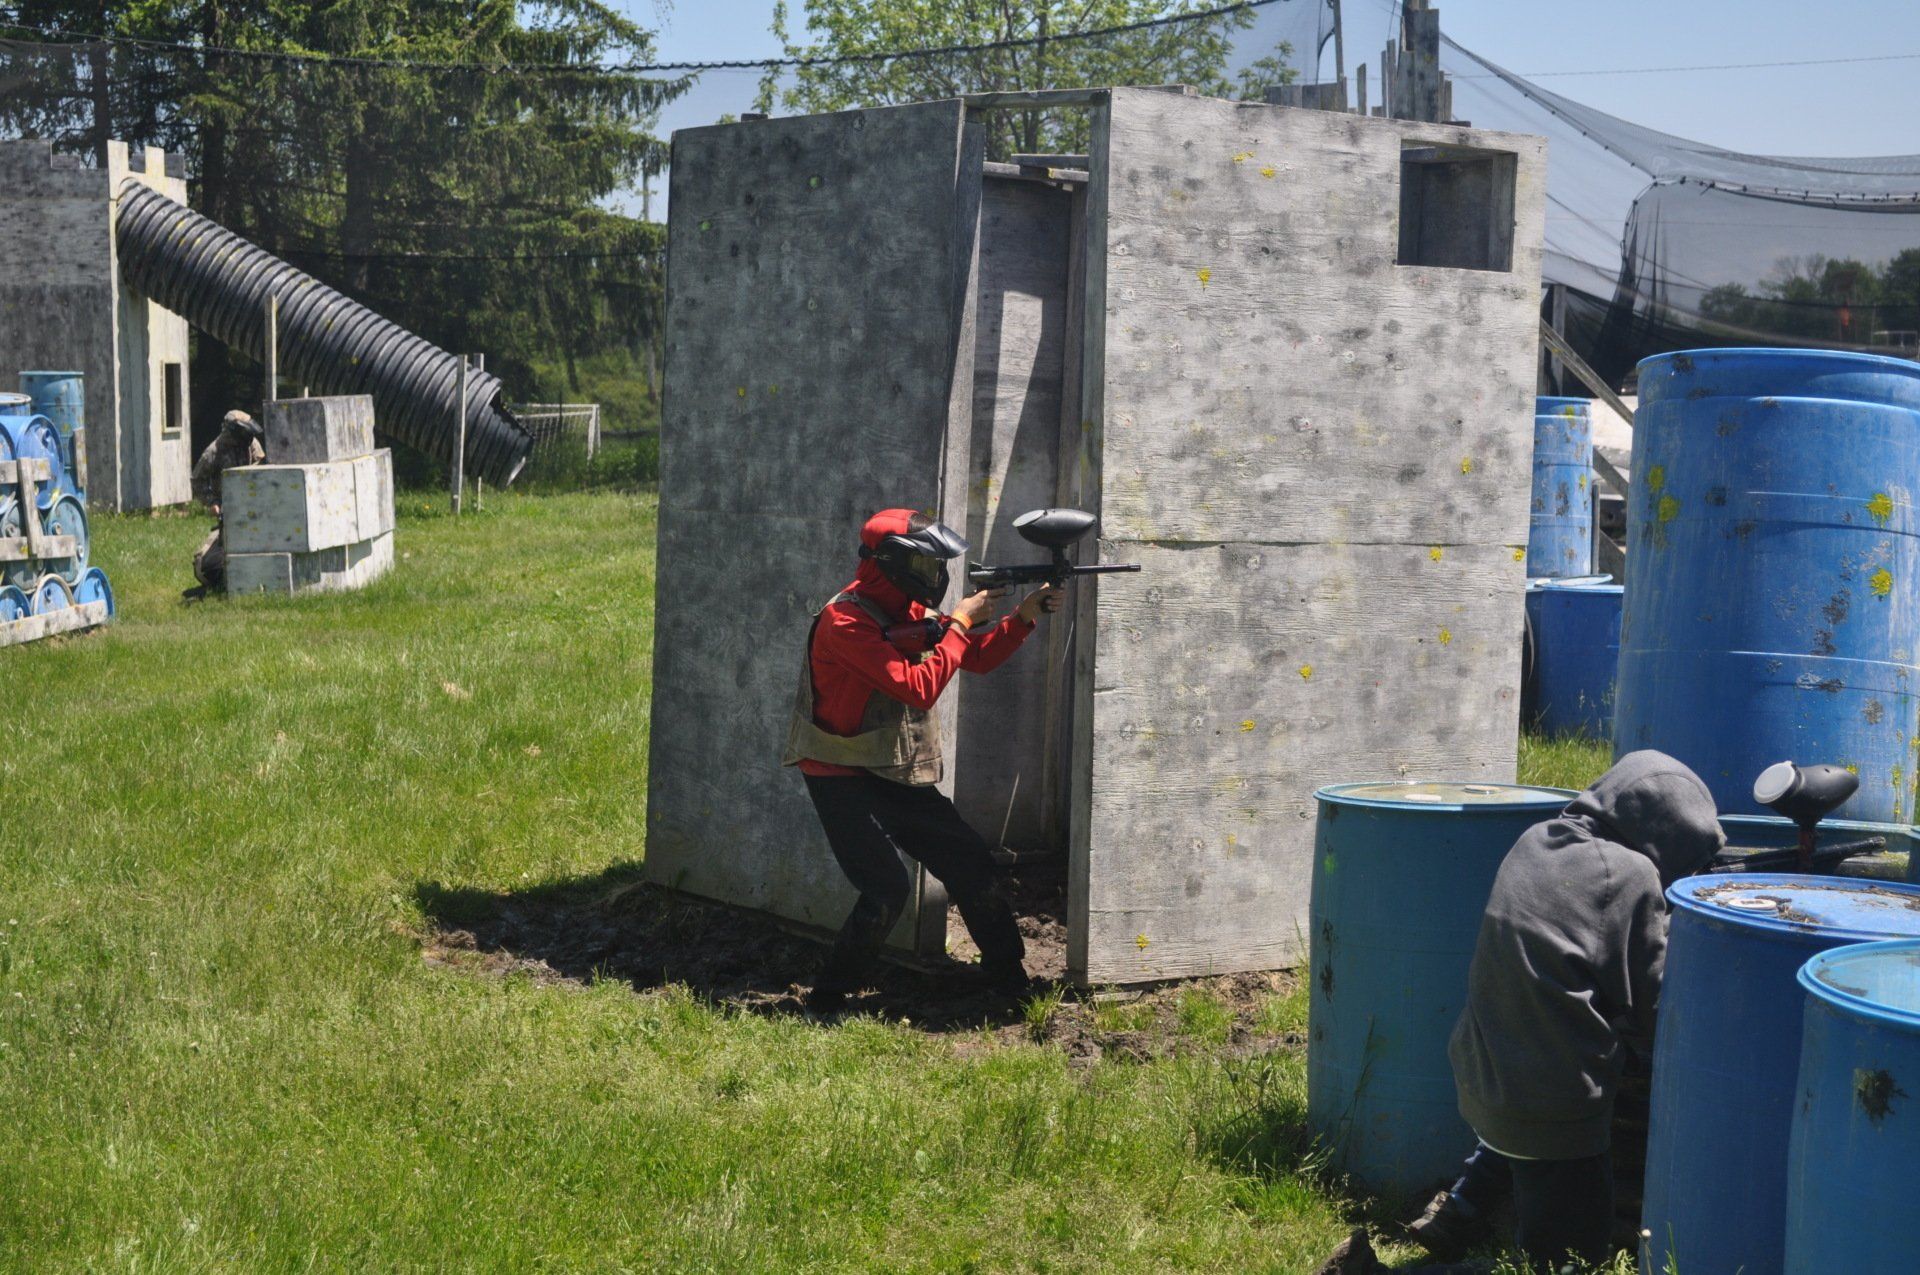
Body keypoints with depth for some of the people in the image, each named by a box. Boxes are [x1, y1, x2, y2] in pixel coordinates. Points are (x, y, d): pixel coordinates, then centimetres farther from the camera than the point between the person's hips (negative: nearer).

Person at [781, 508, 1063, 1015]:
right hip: (843, 780, -9)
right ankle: (827, 997, -3)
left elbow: (979, 658, 12)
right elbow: (919, 687, -28)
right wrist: (959, 624, -19)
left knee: (969, 860, 10)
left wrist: (1025, 616, -2)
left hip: (897, 776, 9)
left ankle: (1008, 974, 26)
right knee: (887, 887, -18)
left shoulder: (910, 612, 6)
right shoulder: (846, 621, -22)